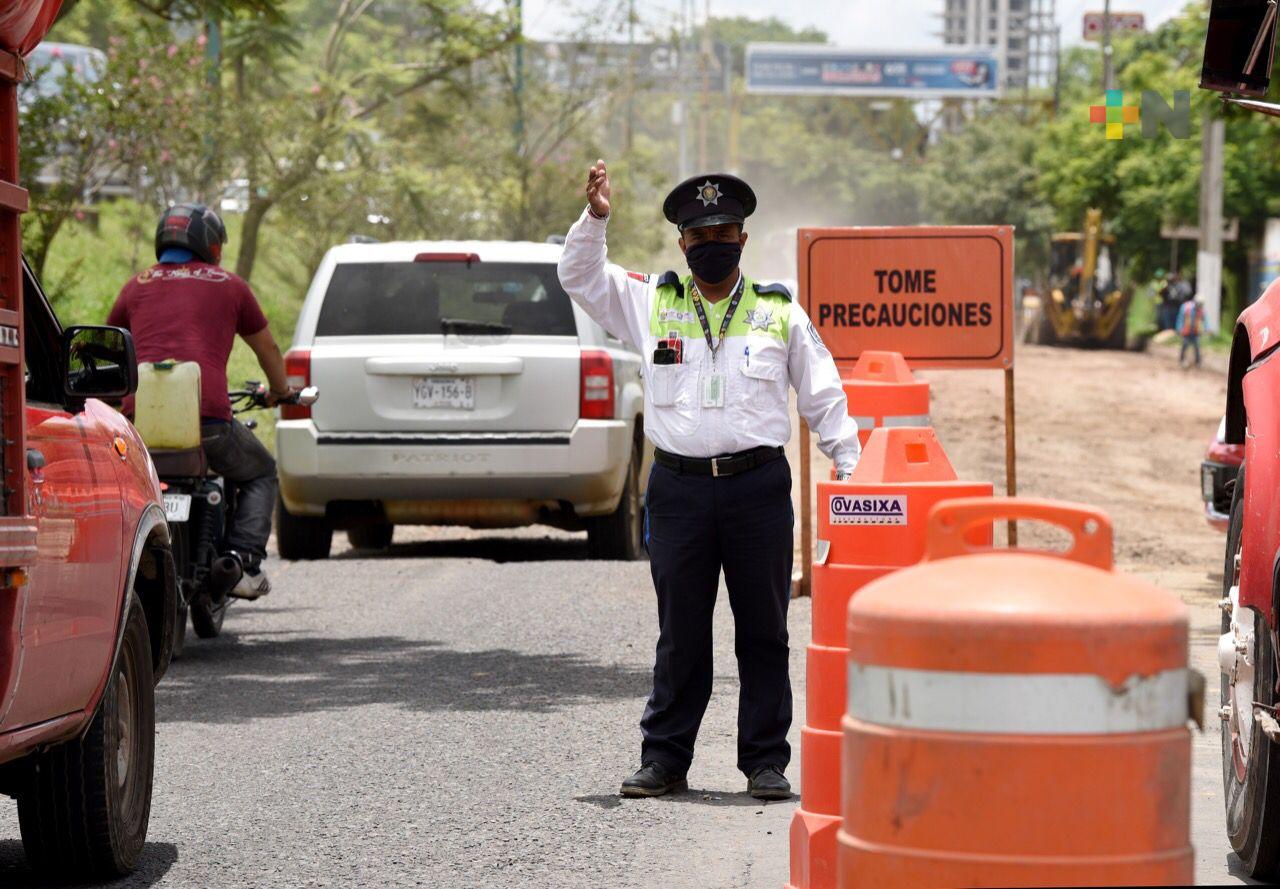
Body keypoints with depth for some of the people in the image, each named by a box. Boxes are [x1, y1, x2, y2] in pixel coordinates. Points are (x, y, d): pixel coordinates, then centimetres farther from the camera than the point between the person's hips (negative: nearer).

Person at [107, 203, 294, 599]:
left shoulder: (137, 286, 21)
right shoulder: (228, 285, 16)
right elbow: (267, 348, 29)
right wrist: (279, 389, 49)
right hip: (208, 416, -2)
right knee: (260, 475, 22)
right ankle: (243, 561, 2)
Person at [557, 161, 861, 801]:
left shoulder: (780, 313, 9)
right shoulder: (652, 303, 10)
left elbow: (824, 398, 13)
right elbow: (579, 277, 14)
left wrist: (851, 469, 7)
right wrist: (595, 220, -2)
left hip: (759, 487, 0)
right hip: (679, 489, 0)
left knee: (764, 632, 4)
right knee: (680, 633, 5)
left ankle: (766, 762, 10)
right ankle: (664, 758, 12)